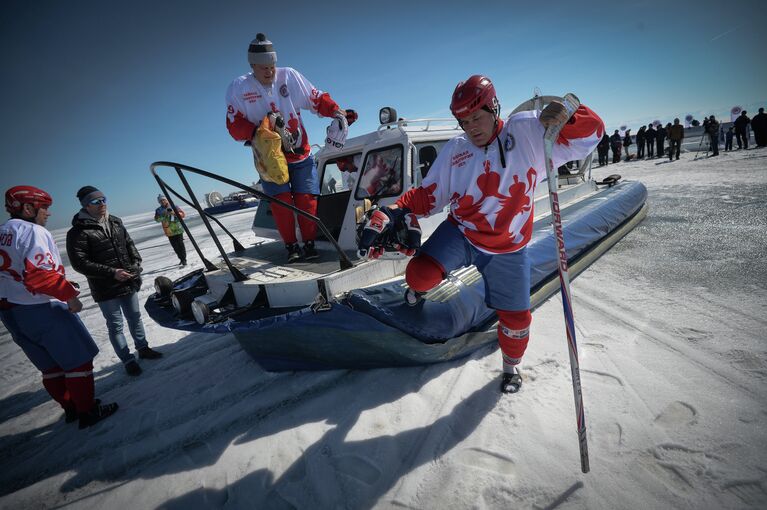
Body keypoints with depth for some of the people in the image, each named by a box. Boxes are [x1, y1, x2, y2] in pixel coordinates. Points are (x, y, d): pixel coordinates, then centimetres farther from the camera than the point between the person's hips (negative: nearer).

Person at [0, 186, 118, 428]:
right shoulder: (33, 231, -16)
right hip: (44, 310, -9)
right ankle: (87, 412, 11)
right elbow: (38, 274, -27)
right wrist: (69, 294, -19)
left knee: (50, 366, 18)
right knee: (78, 361, 3)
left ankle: (70, 408, 30)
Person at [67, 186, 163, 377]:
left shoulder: (115, 222, 6)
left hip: (129, 282, 6)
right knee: (116, 325, 6)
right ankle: (128, 360, 18)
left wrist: (136, 263, -1)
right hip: (105, 289, -5)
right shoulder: (78, 232, -13)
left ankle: (143, 348, 35)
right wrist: (112, 273, -21)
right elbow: (79, 263, -16)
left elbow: (129, 244, 14)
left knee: (135, 317, 18)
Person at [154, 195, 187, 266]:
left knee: (180, 245, -7)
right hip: (169, 232, 3)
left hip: (178, 230, -3)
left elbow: (183, 214, -3)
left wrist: (175, 213, -19)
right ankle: (181, 259, 20)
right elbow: (157, 219, -6)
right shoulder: (159, 210, 7)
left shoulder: (174, 207, 2)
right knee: (175, 247, 6)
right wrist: (164, 214, -21)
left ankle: (184, 260, -3)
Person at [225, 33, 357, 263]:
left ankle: (309, 244, 6)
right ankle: (291, 246, 2)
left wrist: (337, 111, -14)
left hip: (300, 153, 1)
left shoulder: (289, 76, -2)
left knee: (307, 199, -6)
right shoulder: (238, 88, -2)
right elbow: (235, 126, -7)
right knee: (281, 201, -10)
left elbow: (317, 99, 3)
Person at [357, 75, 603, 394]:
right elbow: (427, 195, 2)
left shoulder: (528, 133, -6)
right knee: (419, 276, -26)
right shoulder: (454, 151, -2)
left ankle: (511, 365, 45)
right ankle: (418, 288, 16)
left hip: (507, 249, 0)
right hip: (460, 233, 0)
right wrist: (393, 213, -14)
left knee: (516, 318, 12)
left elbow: (589, 132, -6)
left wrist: (564, 115, -29)